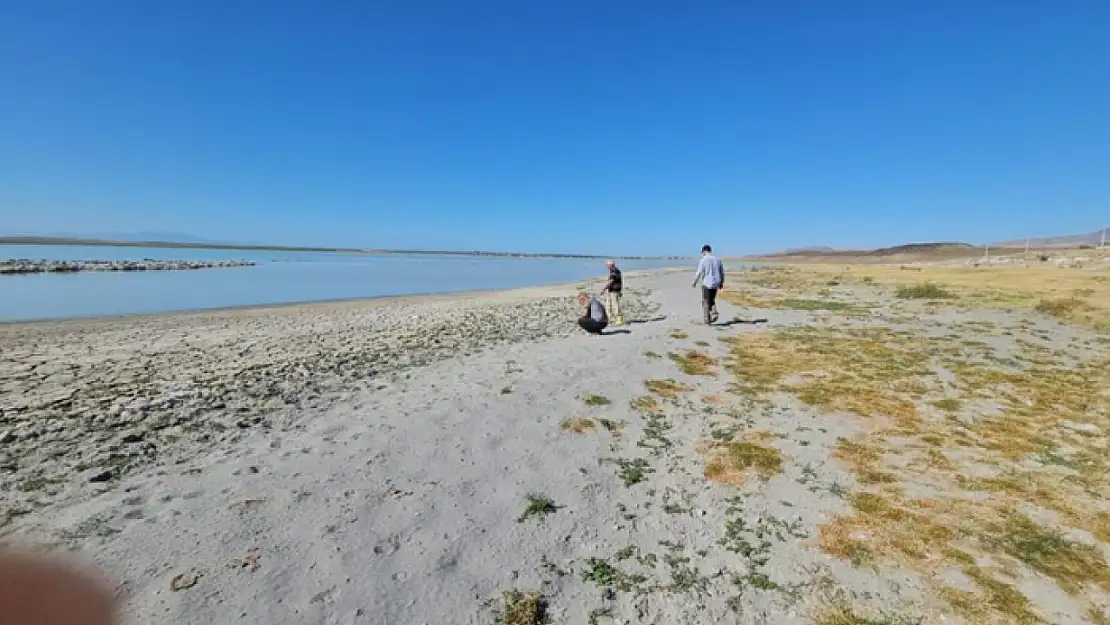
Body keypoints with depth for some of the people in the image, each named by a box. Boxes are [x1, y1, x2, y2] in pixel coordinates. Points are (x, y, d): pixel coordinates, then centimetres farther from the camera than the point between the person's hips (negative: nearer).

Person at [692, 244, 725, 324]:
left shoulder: (703, 260, -9)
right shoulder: (717, 259, 8)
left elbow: (699, 273, -11)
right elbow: (722, 272, 10)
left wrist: (695, 282, 3)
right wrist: (721, 283, 20)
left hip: (707, 284, -5)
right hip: (715, 284, 5)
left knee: (706, 302, 5)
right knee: (712, 300, 22)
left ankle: (707, 320, 5)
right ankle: (714, 314, 1)